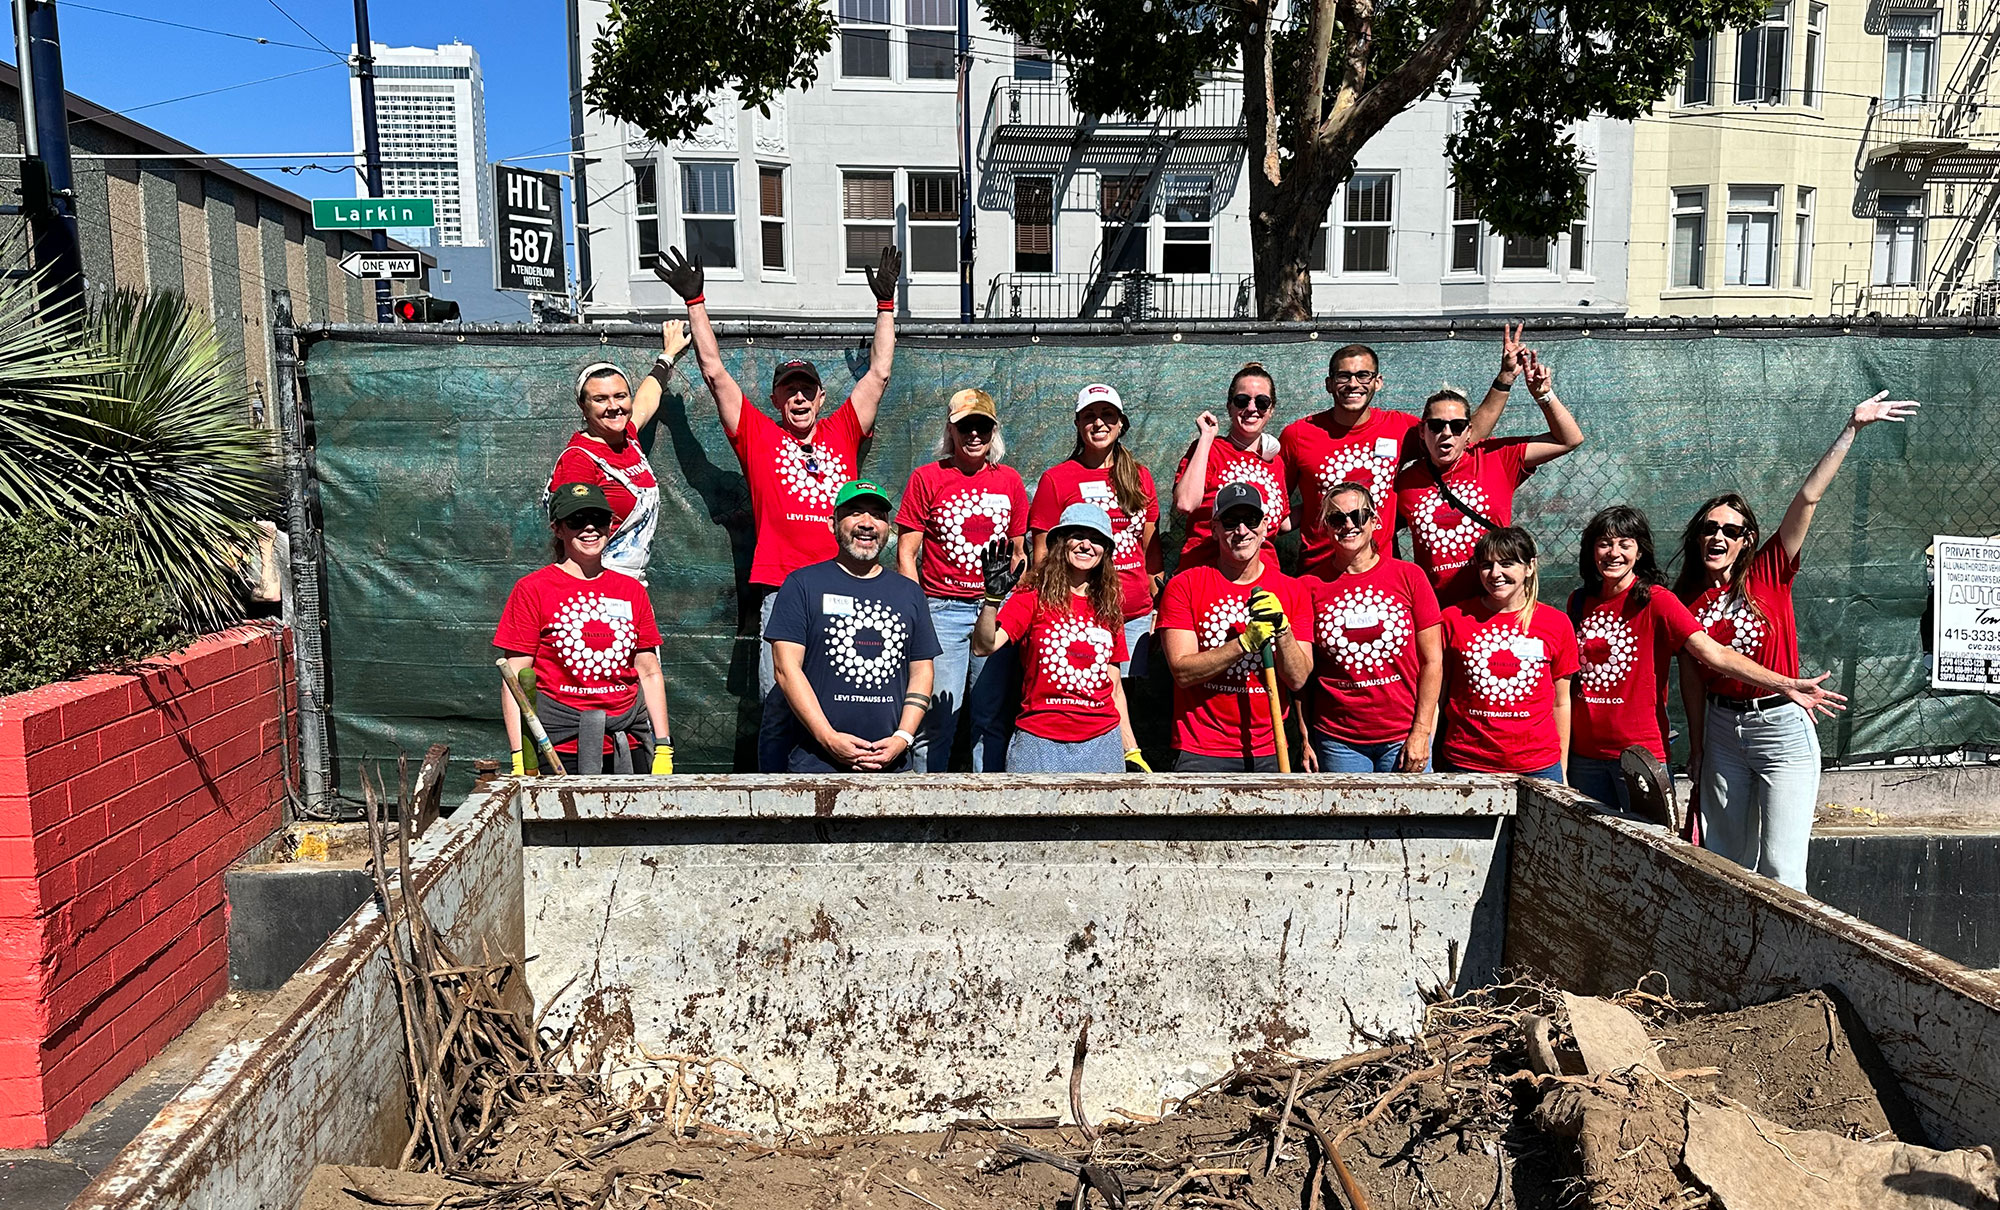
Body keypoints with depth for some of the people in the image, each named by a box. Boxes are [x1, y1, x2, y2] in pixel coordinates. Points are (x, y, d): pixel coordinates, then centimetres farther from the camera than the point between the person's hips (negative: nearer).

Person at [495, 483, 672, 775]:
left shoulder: (632, 591, 10)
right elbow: (515, 680, -3)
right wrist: (520, 757, -10)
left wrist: (663, 748, 7)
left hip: (628, 746, 4)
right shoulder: (532, 590, -1)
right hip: (559, 748, -3)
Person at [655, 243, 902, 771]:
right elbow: (714, 371, 13)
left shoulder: (842, 433, 18)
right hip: (782, 591, -2)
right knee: (779, 706, -5)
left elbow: (879, 372, 21)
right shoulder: (759, 436, 13)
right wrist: (694, 301, 13)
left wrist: (885, 303, 23)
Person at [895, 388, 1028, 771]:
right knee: (937, 717, -4)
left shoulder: (1010, 481, 11)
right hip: (943, 610, -3)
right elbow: (906, 554, 1)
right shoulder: (927, 477, 2)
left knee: (992, 718, 6)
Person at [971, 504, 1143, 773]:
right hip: (1040, 741, -3)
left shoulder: (1108, 607, 11)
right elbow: (983, 647, -14)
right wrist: (993, 596, -28)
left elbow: (1115, 686, 15)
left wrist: (1132, 753, 14)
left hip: (1102, 741, 4)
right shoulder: (1034, 597, -1)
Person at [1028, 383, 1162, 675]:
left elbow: (1151, 546, 17)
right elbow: (1042, 555, 1)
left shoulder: (1140, 476, 12)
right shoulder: (1055, 479, 2)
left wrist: (1159, 607, 12)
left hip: (1136, 617, 4)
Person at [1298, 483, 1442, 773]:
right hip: (1338, 742, 0)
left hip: (1403, 737, 0)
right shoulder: (1310, 586, 1)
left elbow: (1432, 661, 1)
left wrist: (1421, 733, -5)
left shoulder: (1409, 576, 1)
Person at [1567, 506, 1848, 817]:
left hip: (1642, 752, -4)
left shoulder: (1655, 601, -9)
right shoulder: (1579, 601, 6)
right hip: (1584, 752, 4)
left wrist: (1784, 684, -29)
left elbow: (1714, 653, -18)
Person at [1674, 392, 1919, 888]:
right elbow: (1691, 678, 7)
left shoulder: (1768, 575, -5)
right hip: (1722, 729, 3)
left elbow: (1808, 498, -13)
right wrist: (1696, 751, 10)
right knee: (1725, 867, 12)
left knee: (1780, 869, -6)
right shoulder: (1685, 600, 1)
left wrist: (1852, 429, -17)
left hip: (1781, 728, -3)